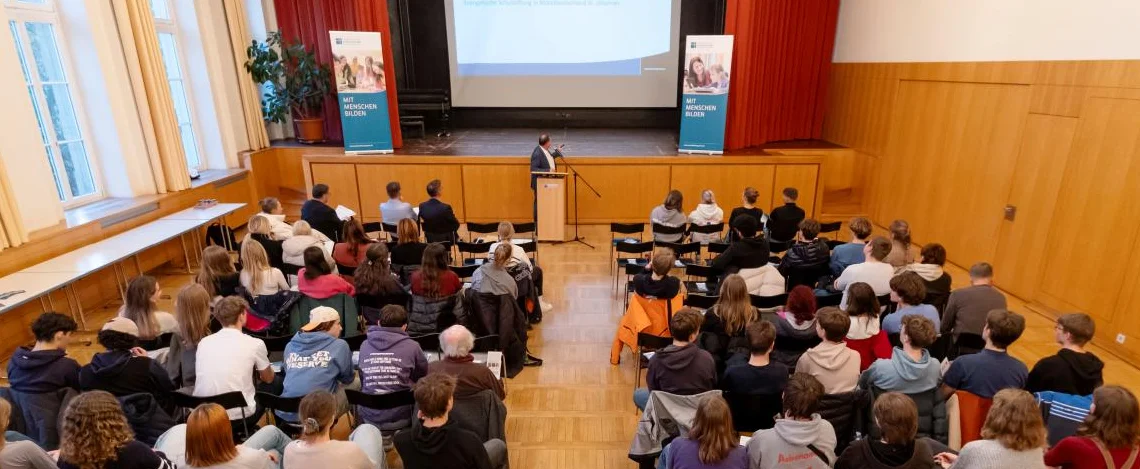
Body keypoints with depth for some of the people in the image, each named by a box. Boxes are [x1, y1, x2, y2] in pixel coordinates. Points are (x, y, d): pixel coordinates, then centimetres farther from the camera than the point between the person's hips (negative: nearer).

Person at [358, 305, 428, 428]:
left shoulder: (364, 345, 2)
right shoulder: (412, 346, -6)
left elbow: (362, 380, 15)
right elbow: (423, 376, 11)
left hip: (368, 417, 4)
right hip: (399, 417, -4)